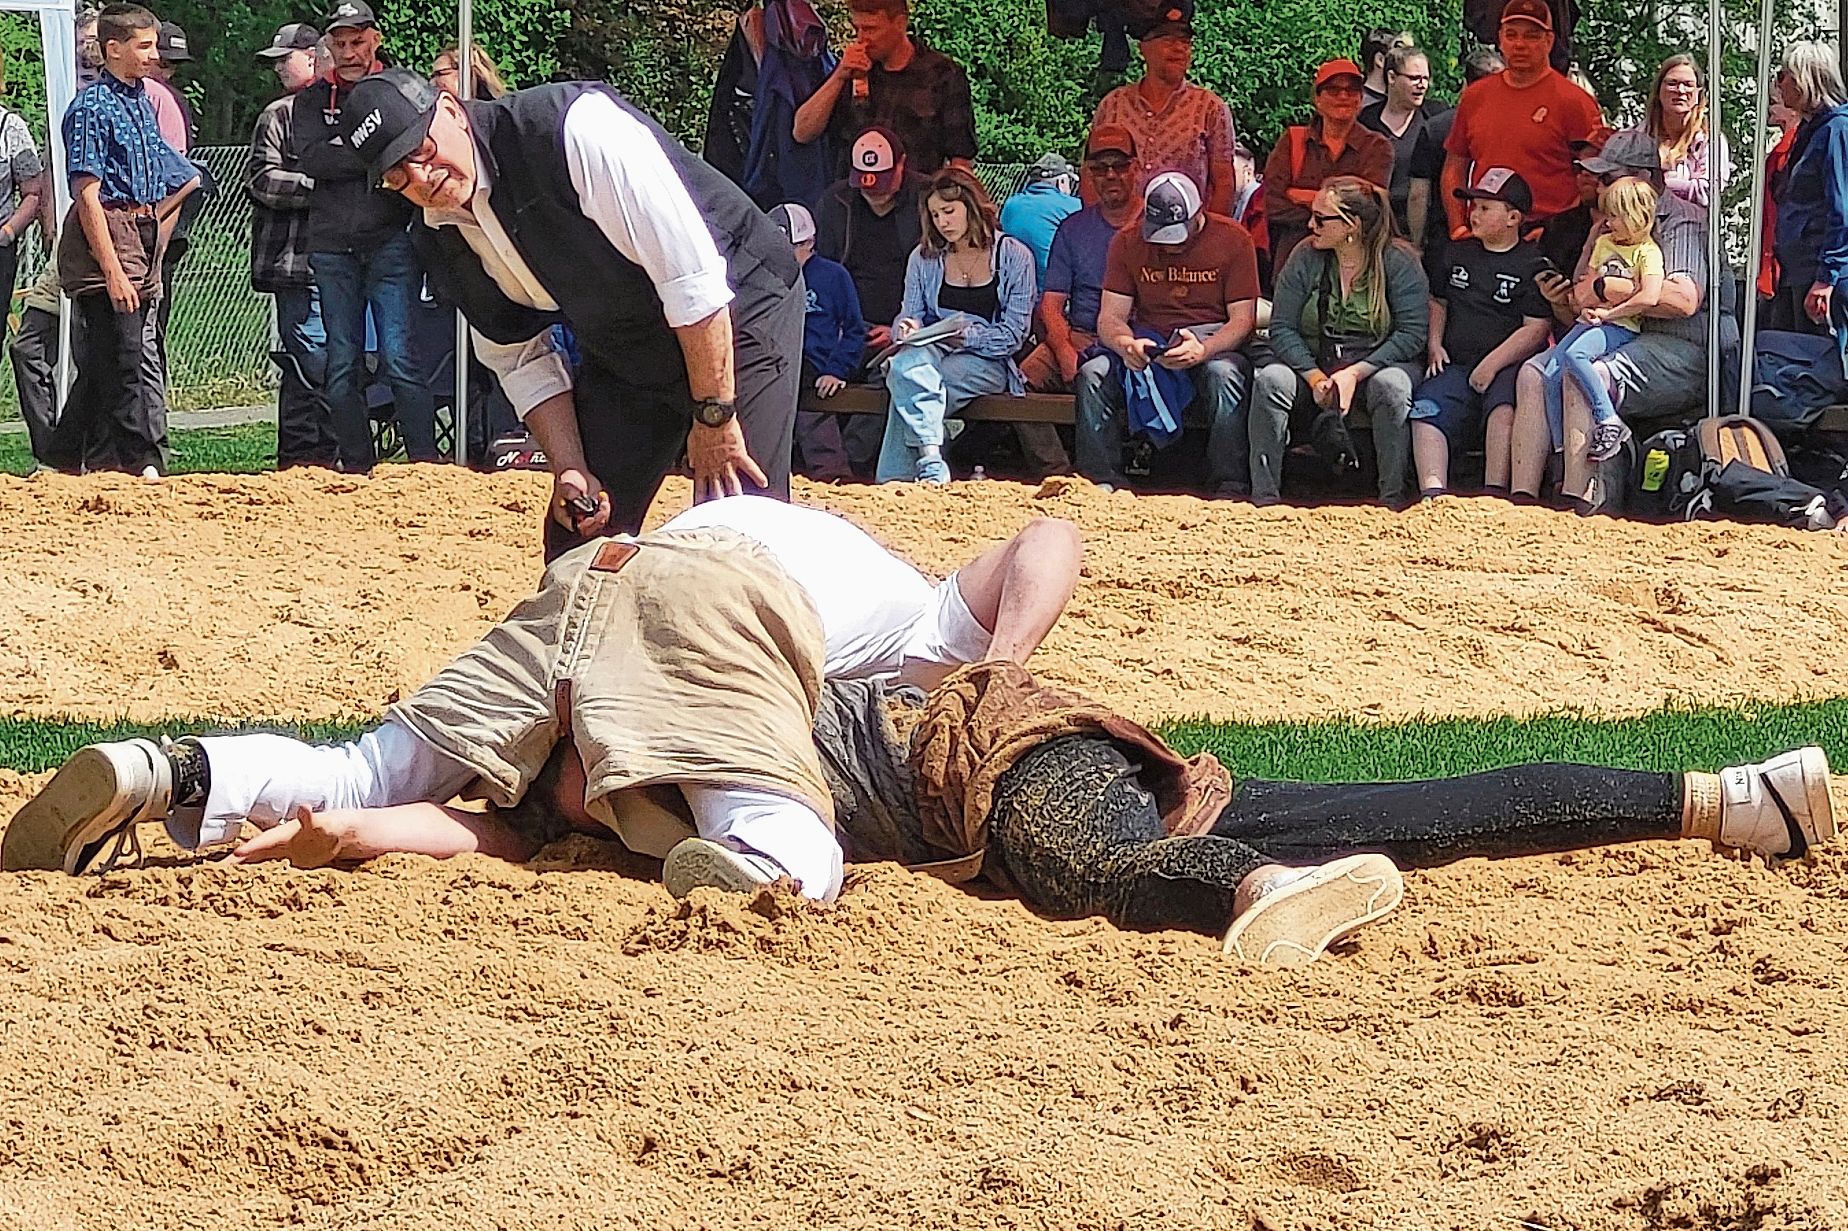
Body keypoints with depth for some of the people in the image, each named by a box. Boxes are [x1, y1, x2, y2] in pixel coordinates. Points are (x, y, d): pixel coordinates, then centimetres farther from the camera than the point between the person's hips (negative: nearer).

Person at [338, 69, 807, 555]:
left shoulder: (573, 128, -29)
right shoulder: (441, 239, -4)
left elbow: (691, 272, -28)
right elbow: (523, 363, 6)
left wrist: (714, 416, -25)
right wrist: (571, 473, -8)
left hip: (738, 311, -8)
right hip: (621, 349, 8)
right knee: (578, 537, 6)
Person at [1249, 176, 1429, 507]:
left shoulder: (1398, 263, -6)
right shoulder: (1305, 259, 2)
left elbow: (1412, 333, -13)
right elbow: (1281, 328, -3)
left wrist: (1355, 373, -23)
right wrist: (1315, 377, -19)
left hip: (1377, 364, -2)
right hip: (1313, 365, 3)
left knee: (1392, 385, -36)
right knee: (1271, 379, -27)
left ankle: (1393, 498, -28)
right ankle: (1263, 497, -25)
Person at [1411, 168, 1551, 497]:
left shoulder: (1533, 265, 2)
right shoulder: (1458, 254, 23)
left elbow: (1536, 329, -6)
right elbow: (1437, 302, 32)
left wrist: (1492, 365, -14)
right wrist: (1434, 344, 13)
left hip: (1509, 367, -5)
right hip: (1456, 365, 5)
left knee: (1505, 406, -37)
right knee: (1426, 408, -25)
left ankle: (1495, 492, -43)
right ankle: (1432, 492, -40)